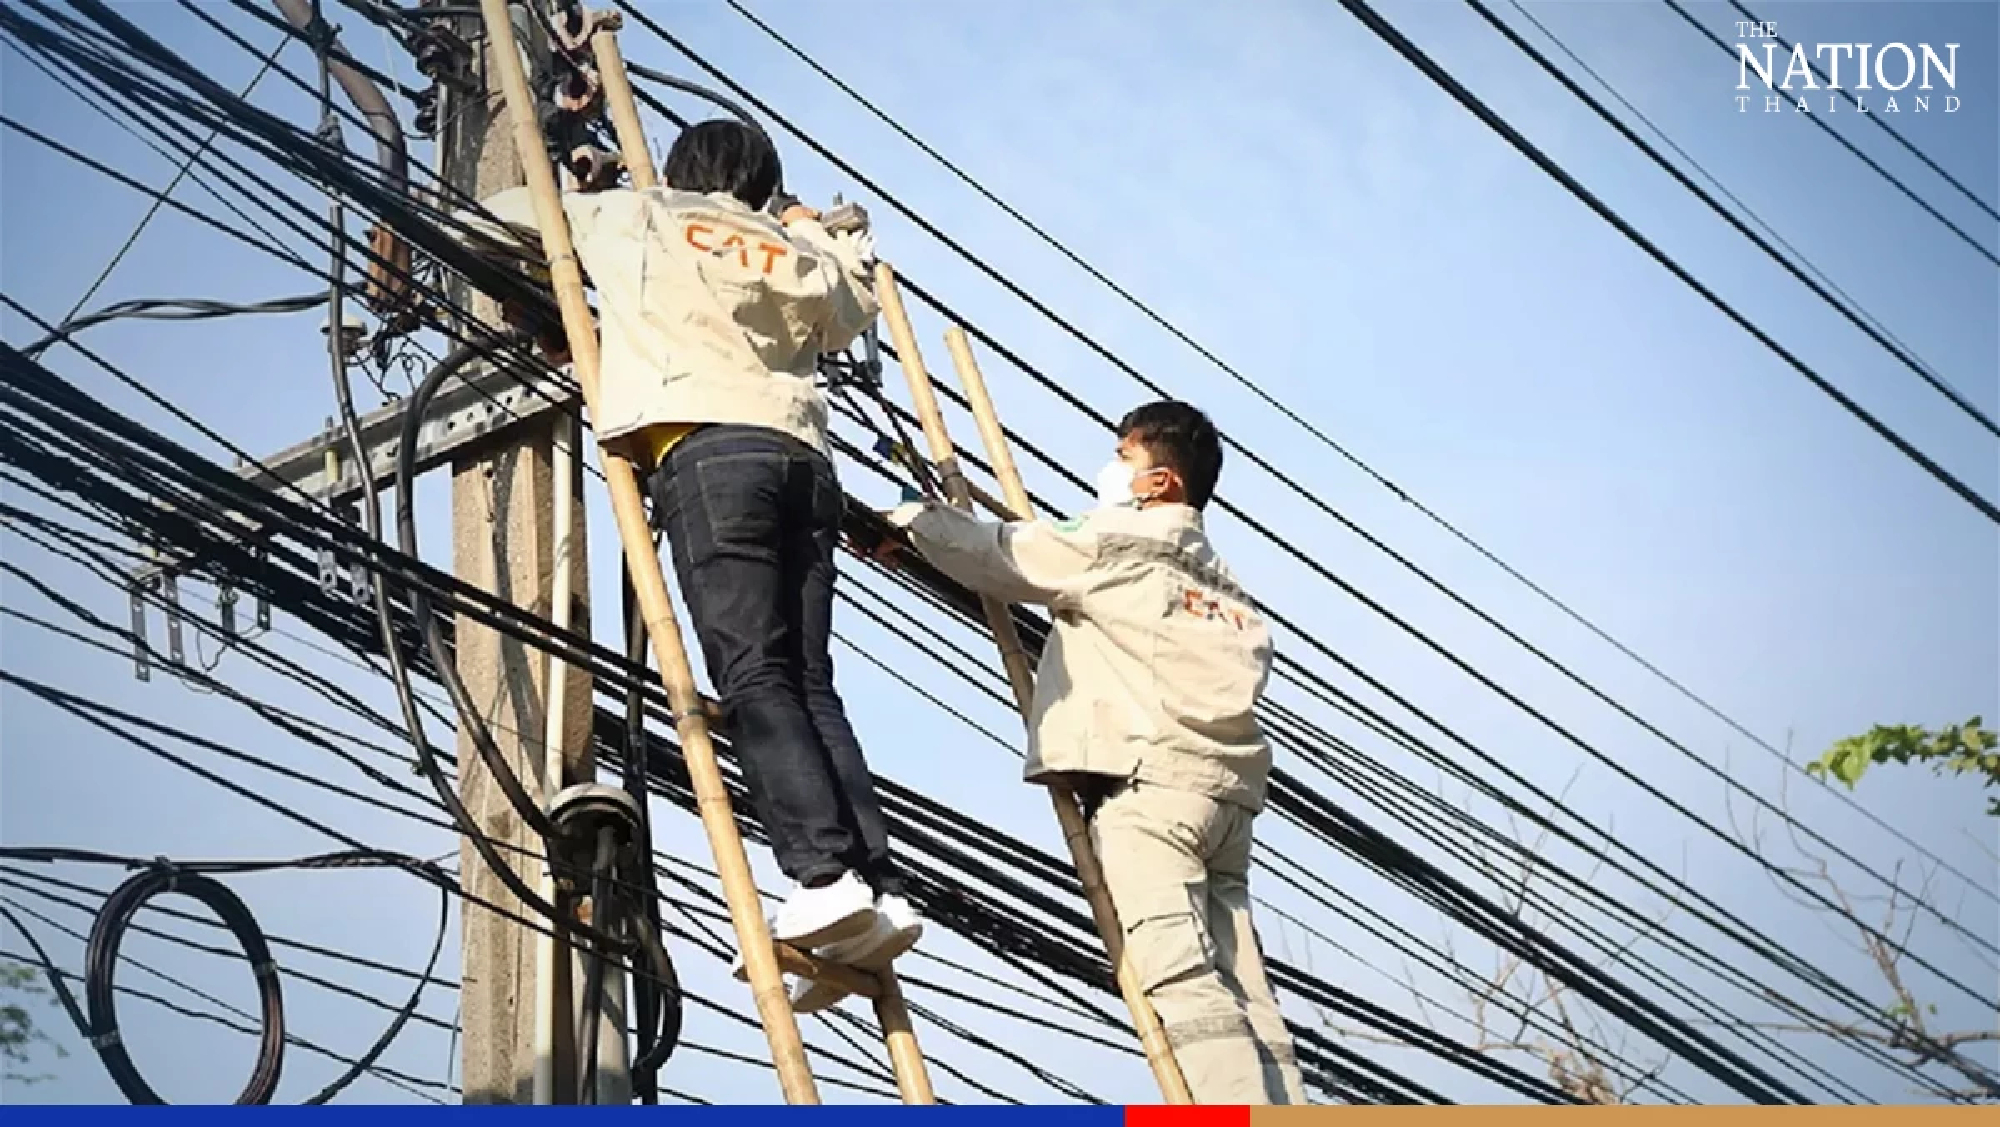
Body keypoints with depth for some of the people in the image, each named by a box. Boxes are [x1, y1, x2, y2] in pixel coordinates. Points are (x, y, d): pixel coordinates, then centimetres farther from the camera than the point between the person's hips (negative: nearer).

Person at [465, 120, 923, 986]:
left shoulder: (633, 217, 20)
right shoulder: (796, 249, 28)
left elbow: (509, 207, 35)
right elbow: (851, 316, 48)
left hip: (709, 451, -4)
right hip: (803, 457, 5)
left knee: (753, 678, -14)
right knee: (807, 683, 1)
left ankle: (824, 874, -29)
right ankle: (880, 889, -12)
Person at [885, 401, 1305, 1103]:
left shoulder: (1112, 541, 5)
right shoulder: (1219, 581, 30)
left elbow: (993, 556, 7)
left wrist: (906, 518, 25)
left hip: (1148, 779, -8)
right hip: (1225, 788, 8)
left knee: (1182, 982, -18)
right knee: (1240, 994, 1)